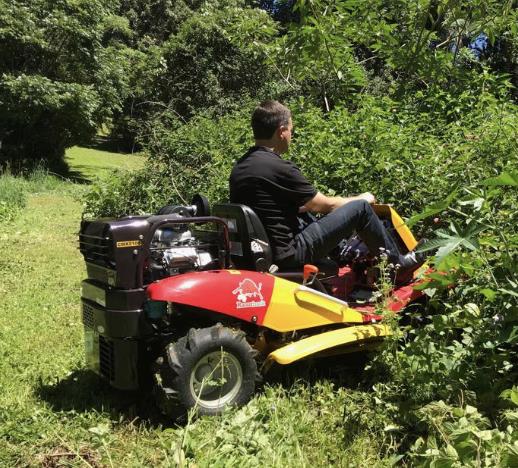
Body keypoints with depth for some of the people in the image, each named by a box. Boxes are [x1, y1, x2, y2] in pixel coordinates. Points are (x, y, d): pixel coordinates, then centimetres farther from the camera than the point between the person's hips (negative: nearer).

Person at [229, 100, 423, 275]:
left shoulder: (239, 168, 6)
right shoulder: (278, 167, -20)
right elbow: (326, 205, -8)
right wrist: (362, 199, 10)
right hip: (288, 253, -9)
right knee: (360, 207, -2)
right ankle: (398, 264, 17)